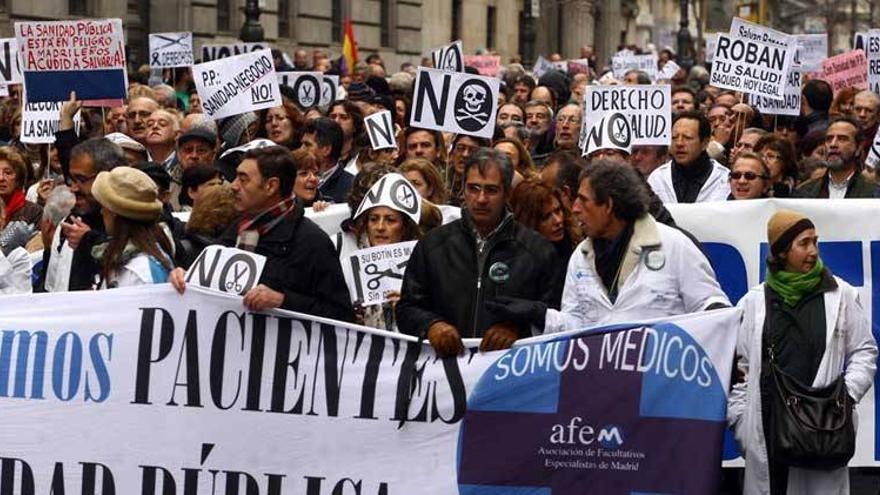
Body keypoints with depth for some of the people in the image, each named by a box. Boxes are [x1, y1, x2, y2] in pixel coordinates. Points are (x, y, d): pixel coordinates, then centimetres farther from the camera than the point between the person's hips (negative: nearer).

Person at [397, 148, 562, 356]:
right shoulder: (432, 245, 15)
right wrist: (431, 325, -6)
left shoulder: (538, 250, 9)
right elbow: (407, 309, 14)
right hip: (445, 363, 3)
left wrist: (517, 328, -11)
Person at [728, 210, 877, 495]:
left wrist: (848, 394, -5)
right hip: (767, 426, 1)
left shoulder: (841, 295, 6)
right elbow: (738, 363, 10)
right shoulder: (754, 302, 9)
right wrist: (740, 421, 4)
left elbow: (864, 351, 11)